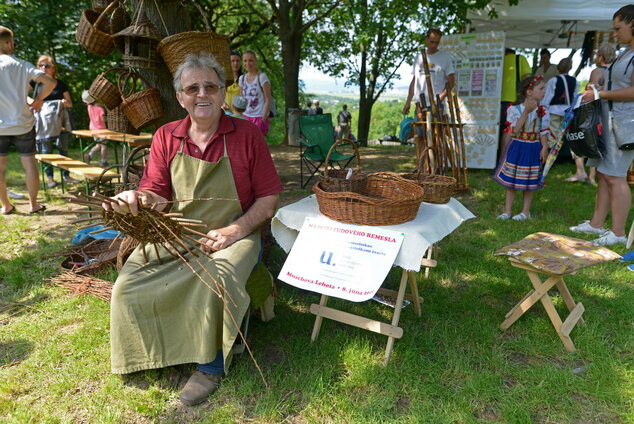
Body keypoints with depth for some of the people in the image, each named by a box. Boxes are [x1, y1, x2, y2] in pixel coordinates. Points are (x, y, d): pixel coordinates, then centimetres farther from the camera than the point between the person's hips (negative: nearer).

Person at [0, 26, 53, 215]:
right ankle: (33, 203, 11)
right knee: (29, 162, 8)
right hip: (23, 124, 0)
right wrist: (38, 100, 2)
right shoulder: (21, 65, -2)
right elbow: (50, 82, -10)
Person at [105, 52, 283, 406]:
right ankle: (152, 353, 14)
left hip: (234, 236, -3)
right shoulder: (166, 137, 6)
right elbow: (157, 196, 2)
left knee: (216, 280, -31)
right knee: (129, 282, -12)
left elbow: (269, 198, -4)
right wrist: (135, 199, -22)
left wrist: (234, 231, -16)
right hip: (176, 235, 4)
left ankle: (211, 365, -6)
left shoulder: (247, 134, -3)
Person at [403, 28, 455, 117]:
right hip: (419, 103, 4)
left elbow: (451, 81, 0)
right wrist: (408, 102, 11)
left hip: (436, 104, -4)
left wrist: (441, 97, -15)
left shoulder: (446, 57, 3)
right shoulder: (419, 57, 16)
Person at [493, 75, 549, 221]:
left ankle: (526, 211, 21)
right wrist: (526, 112, -20)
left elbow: (543, 132, 4)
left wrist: (544, 148, -6)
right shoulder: (515, 109, -8)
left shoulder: (542, 111, 1)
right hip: (517, 147, -1)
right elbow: (515, 130, -17)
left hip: (533, 149, 2)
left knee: (529, 183, 9)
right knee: (510, 181, 4)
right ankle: (507, 211, 15)